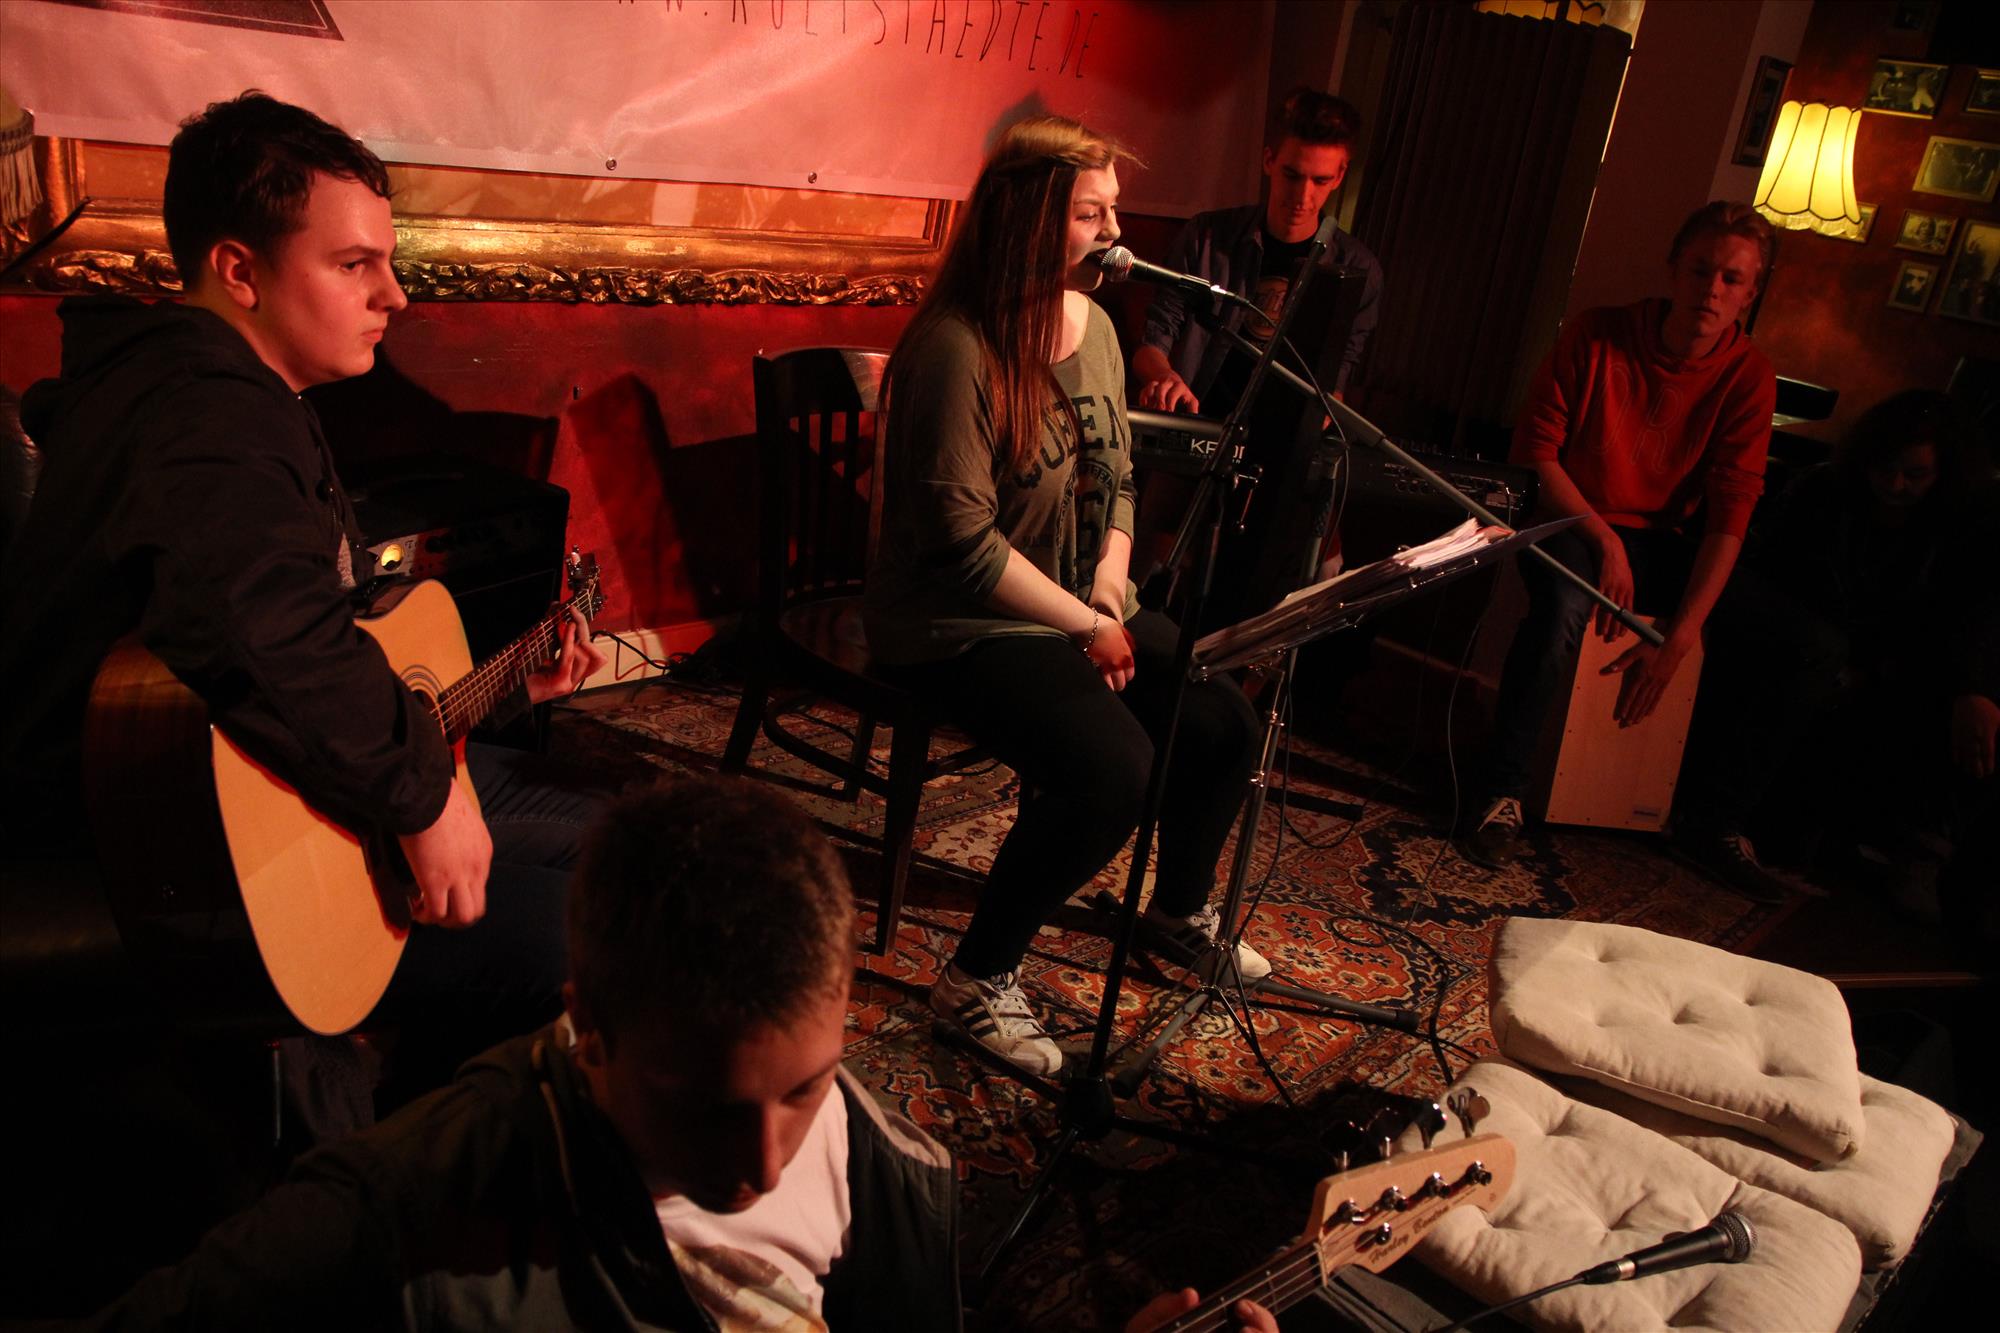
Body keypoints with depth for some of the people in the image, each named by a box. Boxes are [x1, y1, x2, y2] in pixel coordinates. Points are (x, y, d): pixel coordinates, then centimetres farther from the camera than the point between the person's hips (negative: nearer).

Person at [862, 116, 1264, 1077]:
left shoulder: (1094, 326, 7)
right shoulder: (954, 347, -20)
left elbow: (1116, 482, 15)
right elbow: (963, 540, -22)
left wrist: (1110, 596, -1)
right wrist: (1085, 627, -16)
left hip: (1080, 609, 8)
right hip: (958, 627, -8)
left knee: (1223, 720, -3)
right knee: (1112, 769, -28)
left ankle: (1182, 910, 26)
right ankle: (978, 979, -7)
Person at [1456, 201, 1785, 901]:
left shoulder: (1749, 376, -5)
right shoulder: (1598, 334, -9)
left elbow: (1729, 514, -11)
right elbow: (1536, 449, -6)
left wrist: (1680, 636, -22)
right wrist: (1603, 538, -18)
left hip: (1670, 542, 3)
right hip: (1573, 520, -3)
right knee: (1564, 604, -38)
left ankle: (1708, 817, 1)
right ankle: (1502, 792, -23)